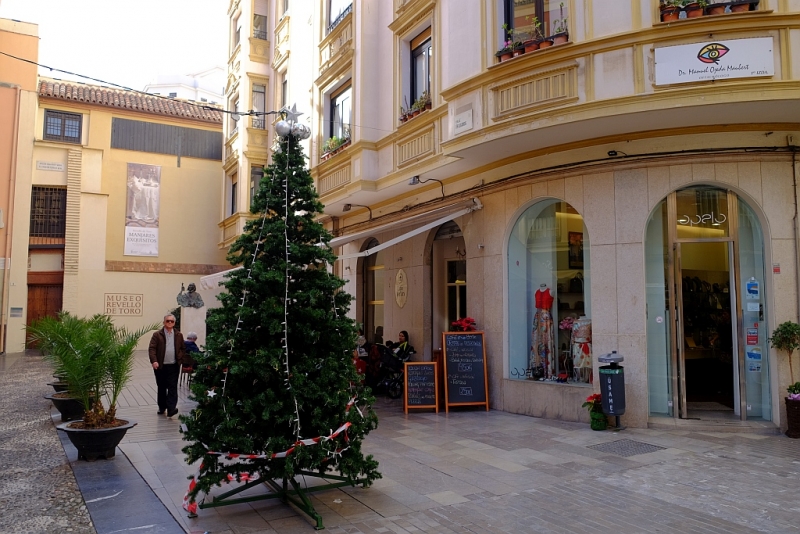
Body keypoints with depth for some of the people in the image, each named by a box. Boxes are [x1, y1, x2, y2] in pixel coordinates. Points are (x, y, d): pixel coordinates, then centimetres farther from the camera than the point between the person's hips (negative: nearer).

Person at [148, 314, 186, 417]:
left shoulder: (179, 335, 7)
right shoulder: (157, 334, 0)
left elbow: (183, 348, 14)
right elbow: (151, 348, -7)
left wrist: (180, 358, -1)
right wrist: (154, 361, -20)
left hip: (174, 366, 0)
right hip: (160, 366, 0)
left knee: (172, 387, -7)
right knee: (161, 387, 11)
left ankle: (171, 409, -11)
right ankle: (162, 407, 25)